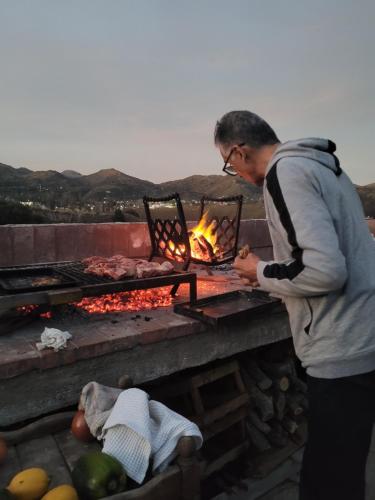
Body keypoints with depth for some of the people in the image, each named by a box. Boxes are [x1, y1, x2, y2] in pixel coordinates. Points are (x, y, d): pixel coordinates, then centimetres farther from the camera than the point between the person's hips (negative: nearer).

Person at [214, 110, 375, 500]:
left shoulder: (285, 172, -16)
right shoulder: (317, 163, 13)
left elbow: (324, 271, -27)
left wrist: (261, 273, -10)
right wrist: (272, 272, 16)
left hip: (343, 350, -10)